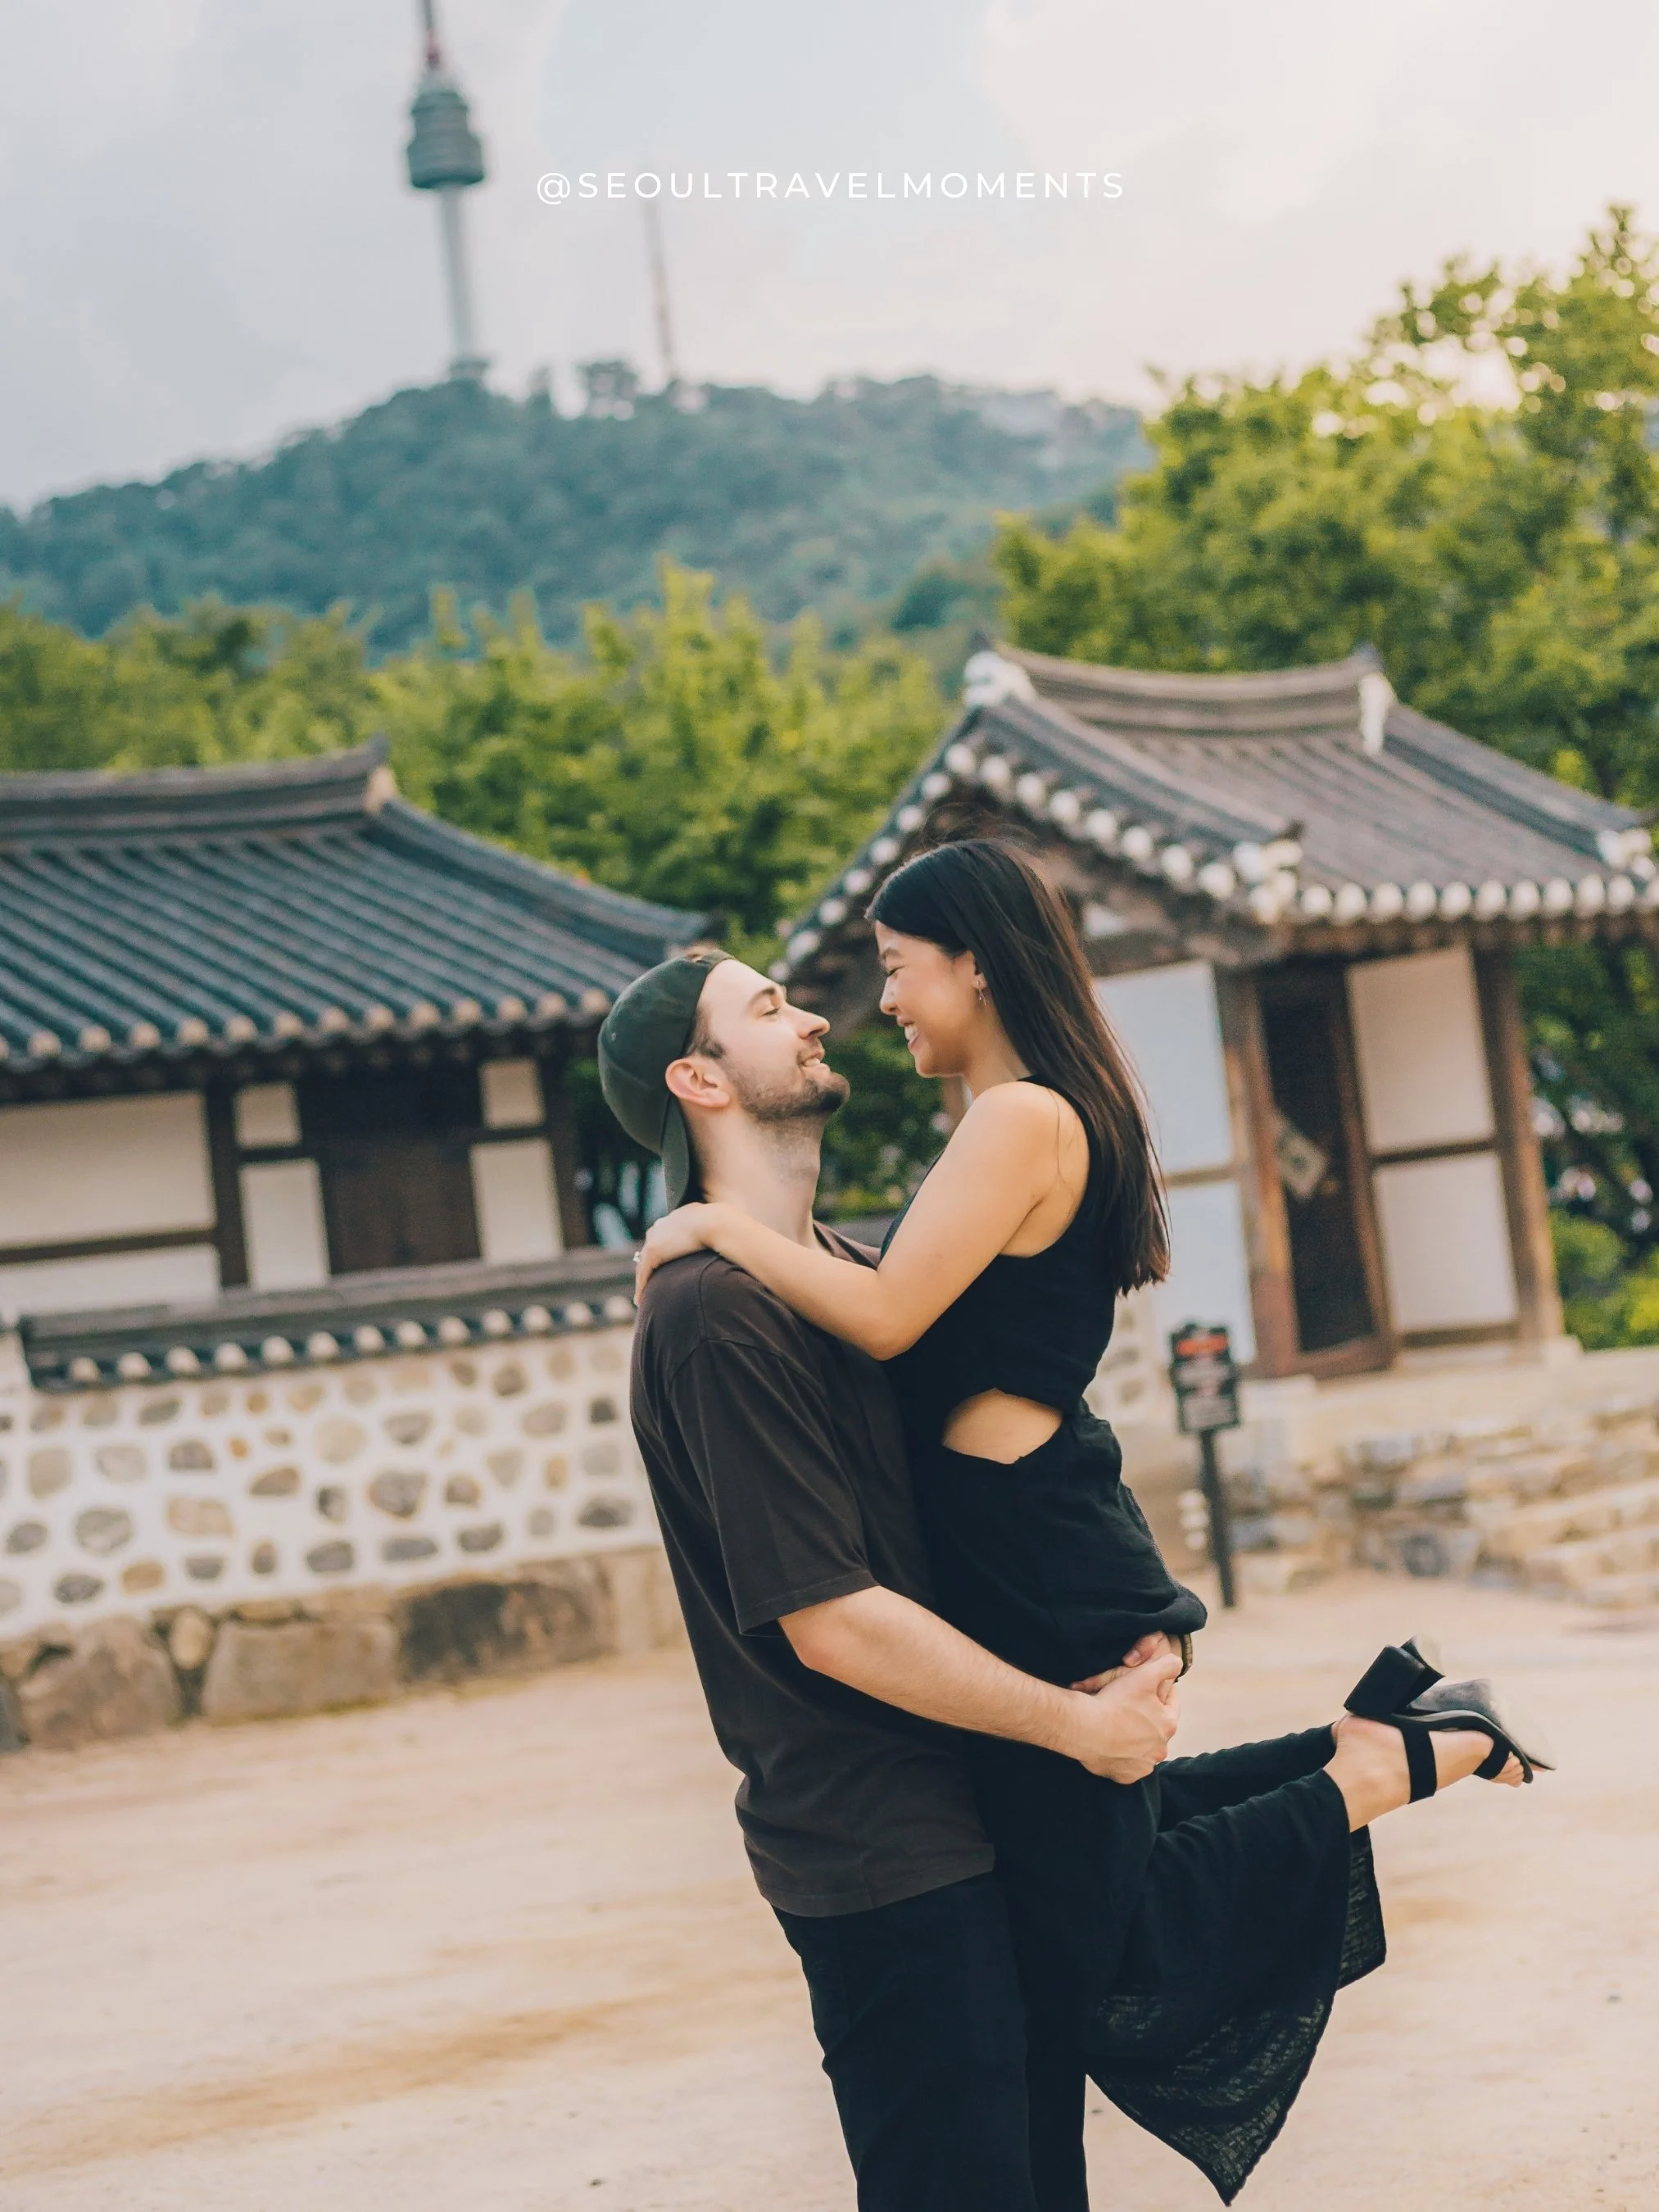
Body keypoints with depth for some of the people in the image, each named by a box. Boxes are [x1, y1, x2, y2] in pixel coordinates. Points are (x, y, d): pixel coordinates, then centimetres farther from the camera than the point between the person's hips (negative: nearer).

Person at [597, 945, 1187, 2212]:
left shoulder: (844, 1270, 13)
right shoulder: (716, 1312, -18)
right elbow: (833, 1623, -21)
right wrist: (1080, 1726, -13)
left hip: (969, 1819, 9)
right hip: (885, 1856, -9)